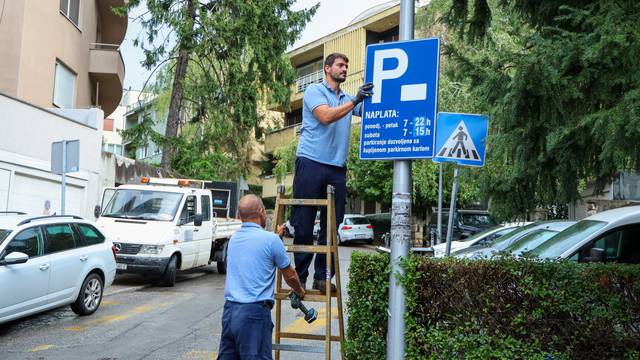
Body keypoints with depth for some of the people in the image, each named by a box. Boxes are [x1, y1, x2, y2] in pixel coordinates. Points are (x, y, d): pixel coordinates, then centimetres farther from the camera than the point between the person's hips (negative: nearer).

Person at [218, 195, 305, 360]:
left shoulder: (234, 239, 11)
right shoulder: (271, 239, -8)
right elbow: (290, 276, 6)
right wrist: (300, 291, 25)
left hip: (229, 309, 7)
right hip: (254, 312, -7)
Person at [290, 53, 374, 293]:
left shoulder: (348, 99, 21)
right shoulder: (314, 91, 4)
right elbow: (326, 116, -14)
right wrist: (355, 100, -18)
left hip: (337, 168, 6)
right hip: (311, 163, -5)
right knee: (303, 224, -2)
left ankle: (322, 277, 11)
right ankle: (299, 278, 7)